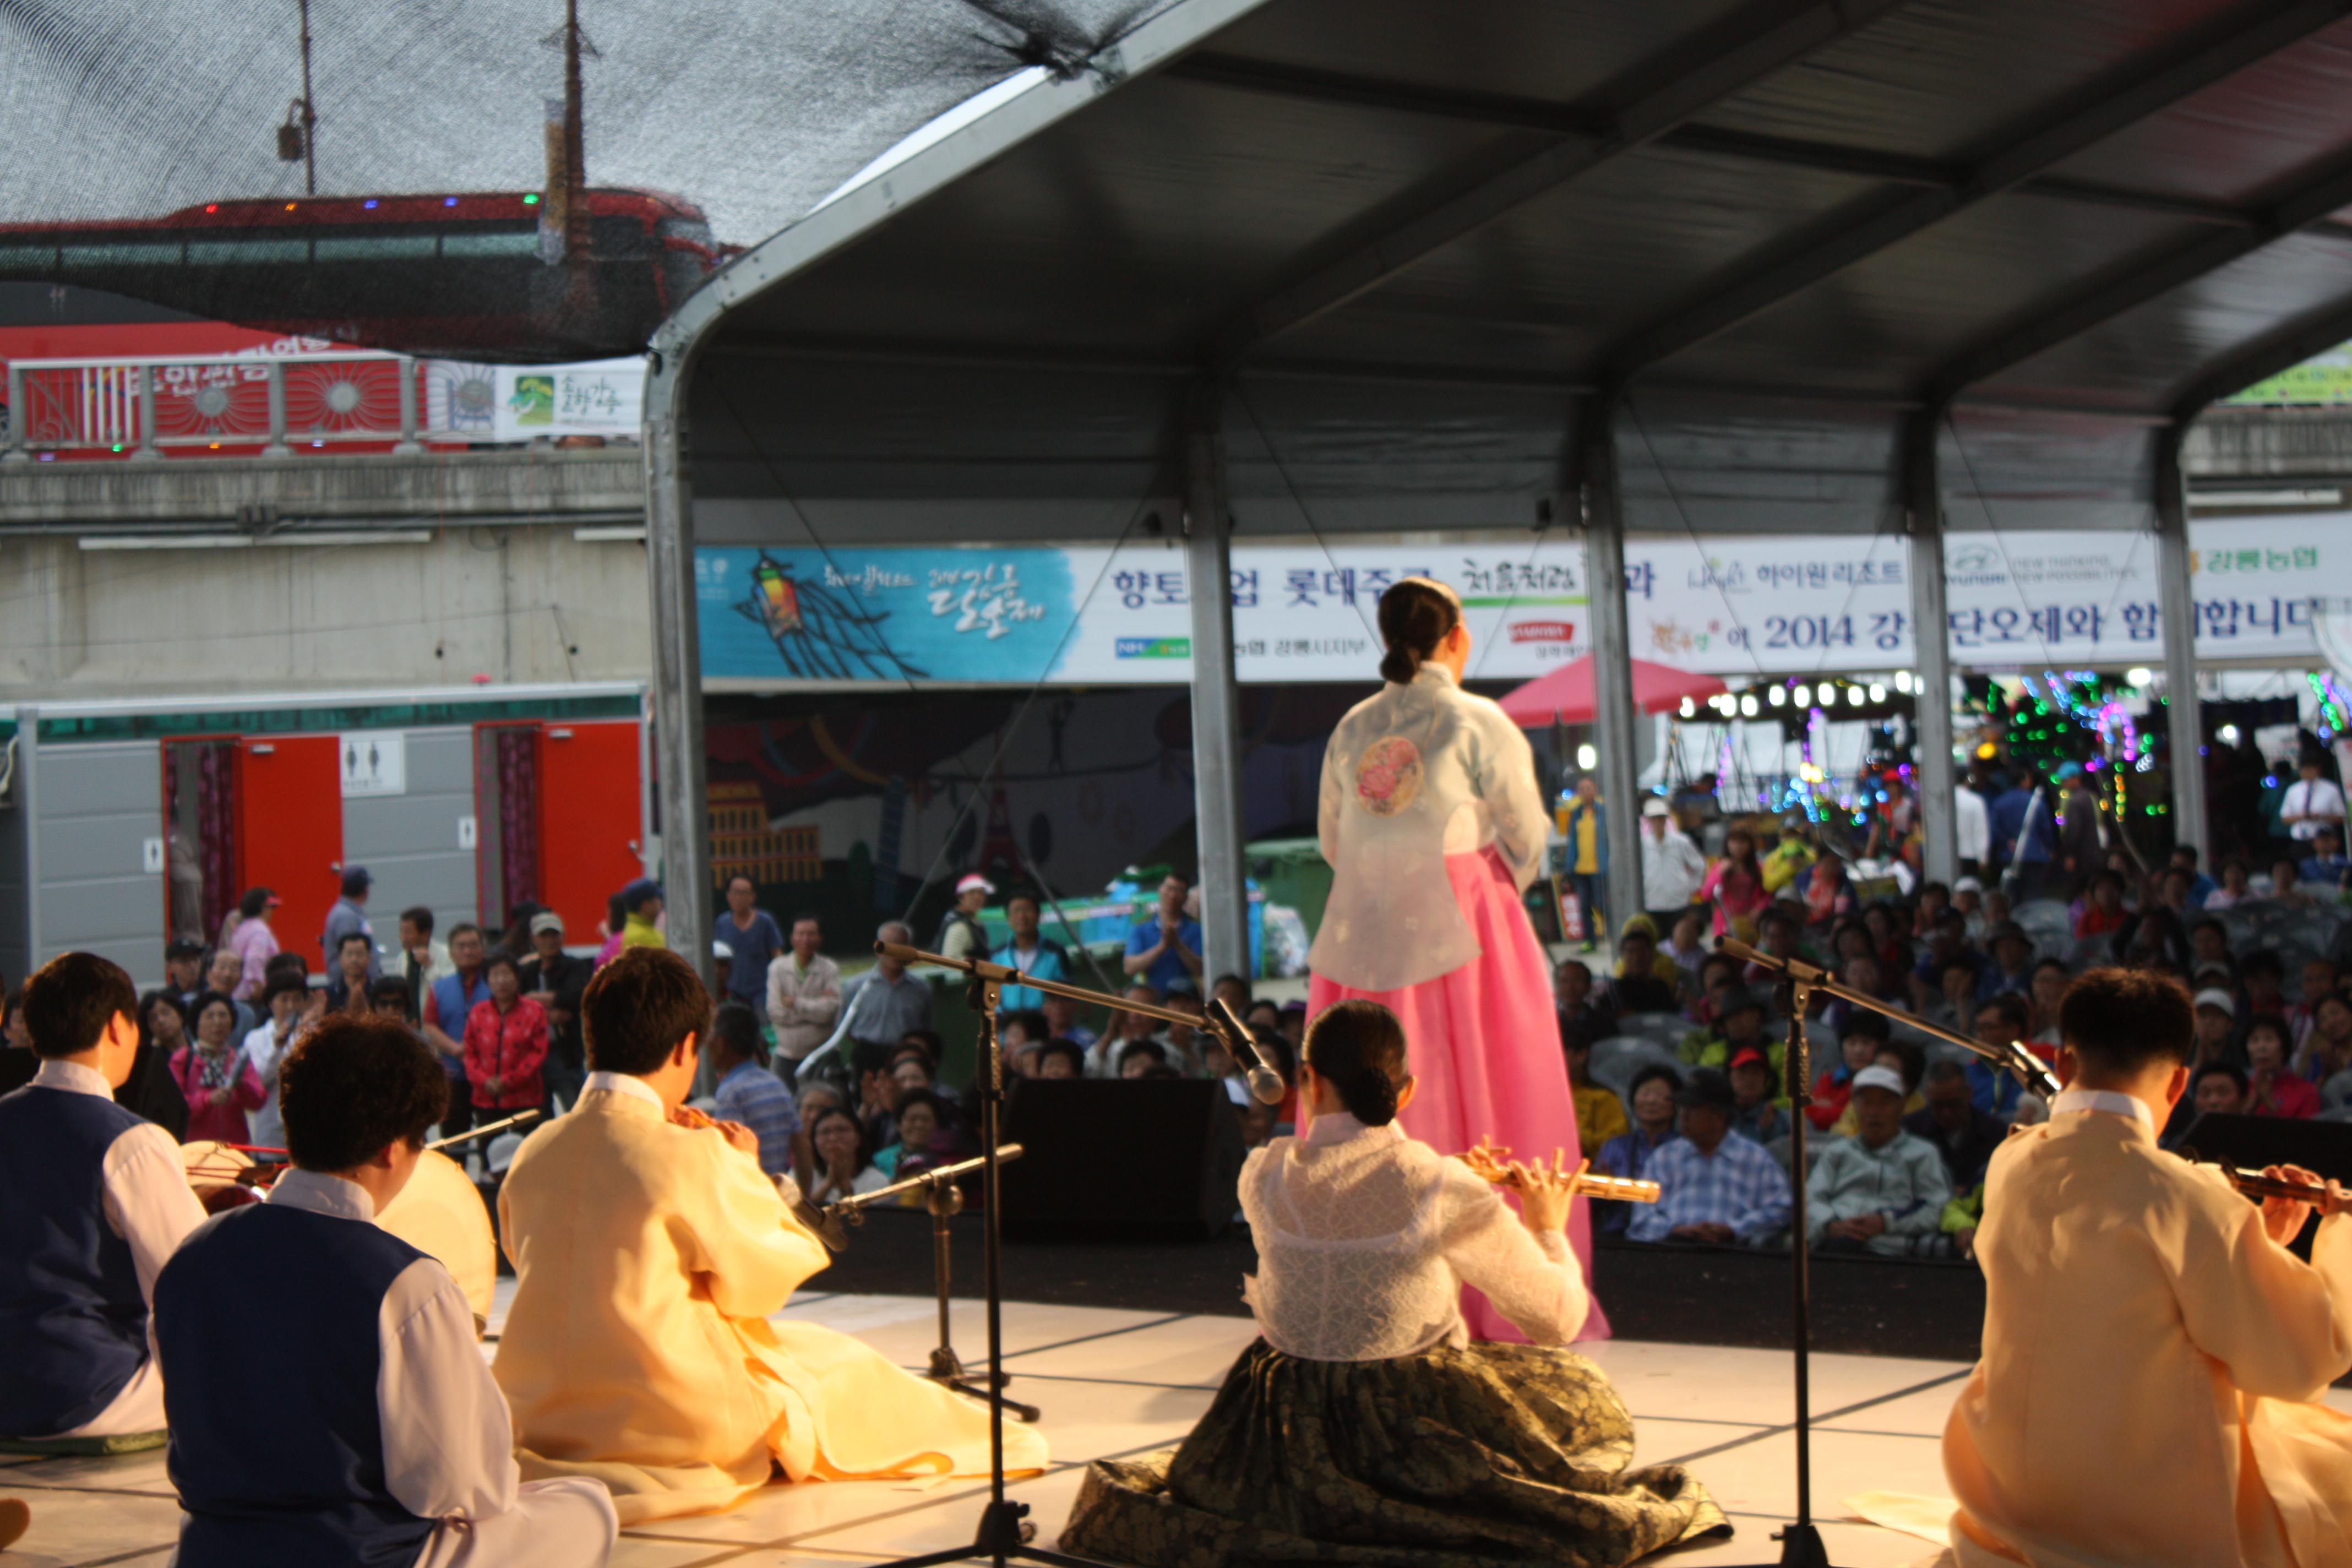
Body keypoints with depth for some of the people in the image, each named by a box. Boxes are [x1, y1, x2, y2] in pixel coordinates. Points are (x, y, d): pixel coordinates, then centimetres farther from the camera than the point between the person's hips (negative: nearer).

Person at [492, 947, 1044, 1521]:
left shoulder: (531, 1153, 0)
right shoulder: (690, 1156, -18)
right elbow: (757, 1282, -8)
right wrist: (746, 1172, 5)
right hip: (670, 1425, -6)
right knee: (838, 1359, 17)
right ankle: (983, 1439, 36)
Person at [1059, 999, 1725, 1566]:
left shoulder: (1263, 1176, -8)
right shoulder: (1439, 1190, -20)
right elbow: (1559, 1319, -9)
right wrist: (1550, 1229, 9)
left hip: (1288, 1437, 5)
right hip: (1413, 1434, -5)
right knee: (1579, 1389, 22)